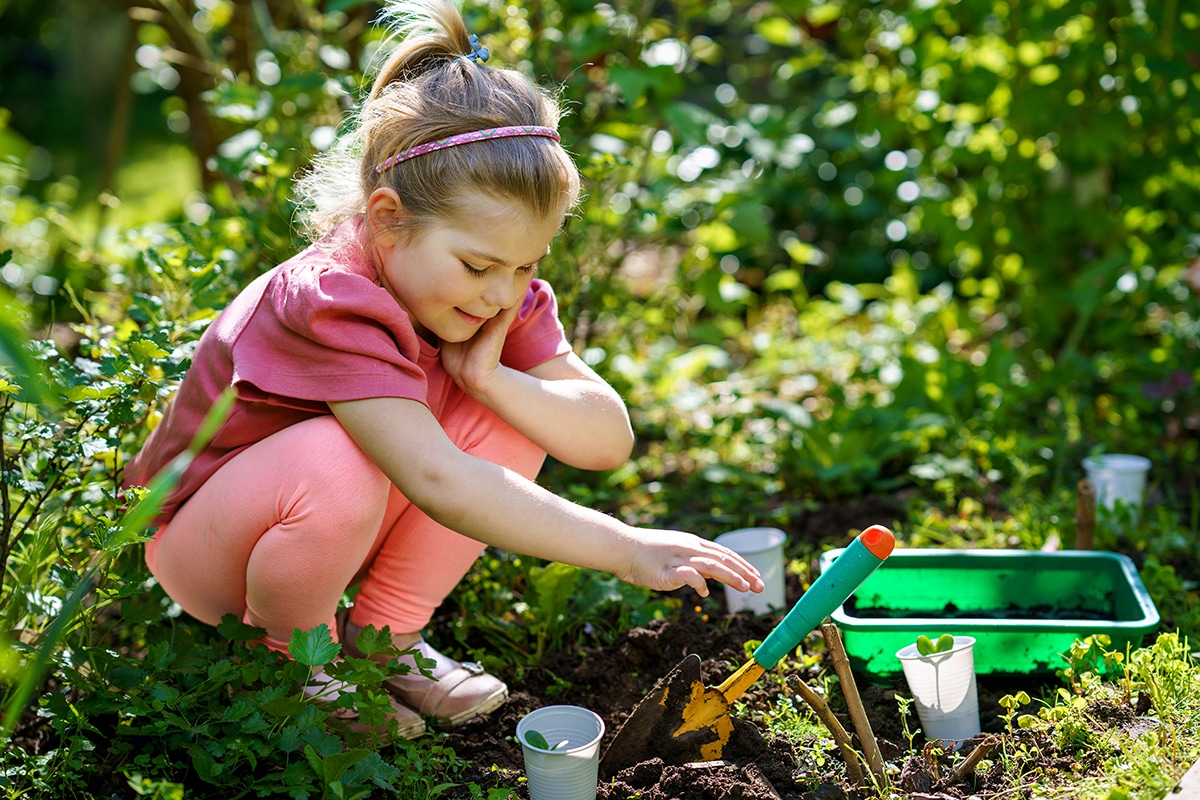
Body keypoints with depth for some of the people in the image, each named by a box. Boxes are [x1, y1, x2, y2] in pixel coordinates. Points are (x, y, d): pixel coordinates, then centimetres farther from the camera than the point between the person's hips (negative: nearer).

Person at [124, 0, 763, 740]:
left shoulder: (503, 296, -11)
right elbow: (439, 482, -45)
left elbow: (609, 437, -15)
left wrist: (490, 379, -31)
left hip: (333, 528, 6)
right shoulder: (331, 305, -35)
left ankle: (384, 636, 0)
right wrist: (628, 549, -49)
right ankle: (290, 658, -7)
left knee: (512, 415, -14)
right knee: (334, 462, -39)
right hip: (199, 542, -6)